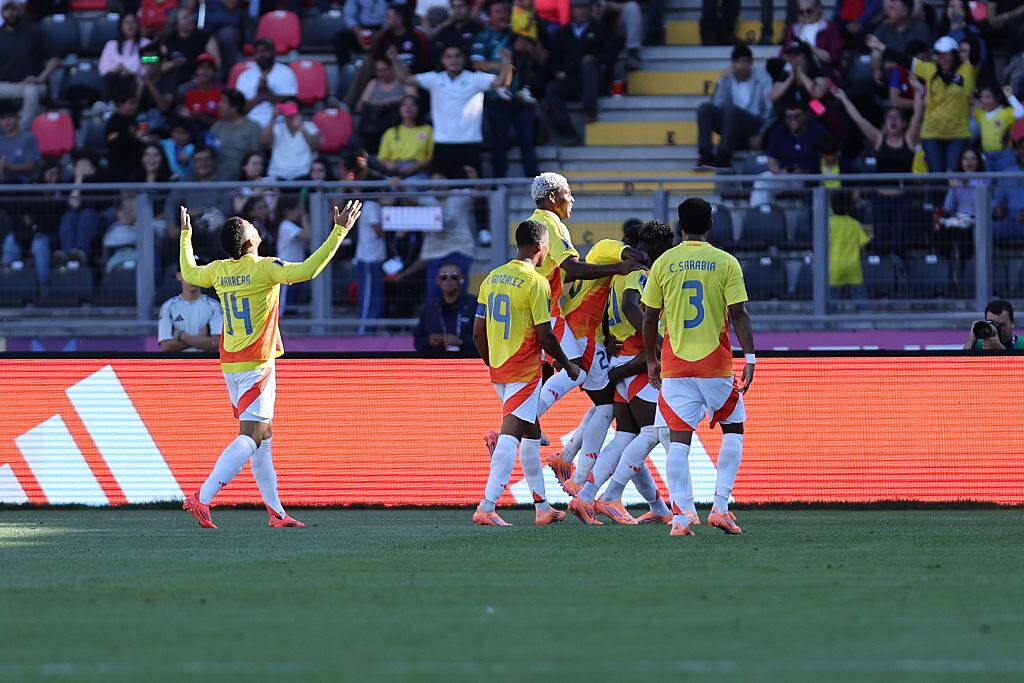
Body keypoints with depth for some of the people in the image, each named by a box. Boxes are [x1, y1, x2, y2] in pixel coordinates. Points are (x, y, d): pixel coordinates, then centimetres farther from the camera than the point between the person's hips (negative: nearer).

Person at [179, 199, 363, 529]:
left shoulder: (218, 270, 4)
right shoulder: (264, 268, -15)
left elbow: (189, 273, 24)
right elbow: (306, 270, -27)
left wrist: (186, 235, 38)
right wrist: (339, 232, -24)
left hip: (230, 364, 8)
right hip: (257, 365, -8)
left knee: (262, 434, 12)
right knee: (250, 436, -10)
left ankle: (276, 511, 13)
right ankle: (202, 498, -23)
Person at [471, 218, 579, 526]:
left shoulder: (492, 278, 9)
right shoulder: (535, 282, -13)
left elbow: (478, 332, 11)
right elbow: (545, 336, -14)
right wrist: (567, 365, 0)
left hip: (498, 371, 8)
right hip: (525, 371, -8)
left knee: (531, 434, 18)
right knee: (510, 437, -10)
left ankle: (543, 508, 24)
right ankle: (486, 507, -18)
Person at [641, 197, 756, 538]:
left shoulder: (663, 263, 3)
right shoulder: (726, 263, -2)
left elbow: (649, 318, 5)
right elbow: (738, 314, -8)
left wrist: (651, 360, 16)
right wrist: (750, 358, -5)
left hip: (675, 365, 1)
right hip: (716, 364, -1)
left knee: (679, 438, 1)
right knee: (733, 430, 15)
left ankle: (679, 519, -8)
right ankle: (720, 507, 4)